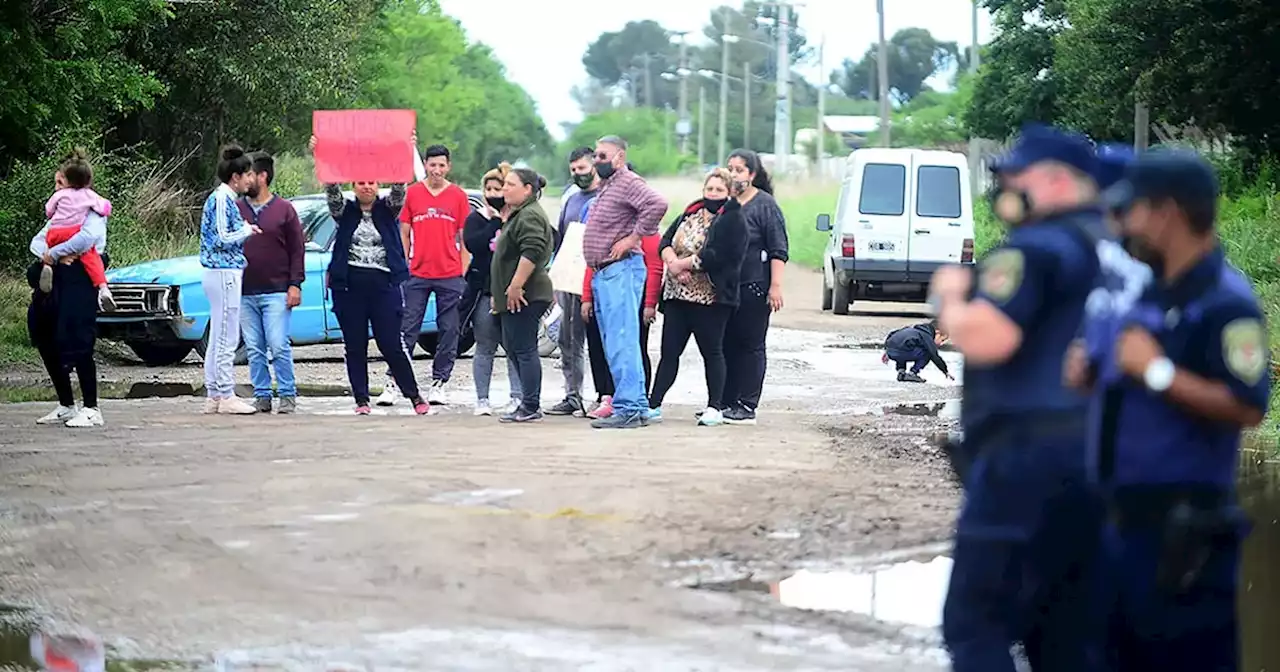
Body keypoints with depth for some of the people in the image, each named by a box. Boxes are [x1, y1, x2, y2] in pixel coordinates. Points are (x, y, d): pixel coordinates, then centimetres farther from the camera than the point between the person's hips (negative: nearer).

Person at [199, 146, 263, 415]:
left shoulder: (223, 198, 15)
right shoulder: (222, 199, -14)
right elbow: (223, 239, -19)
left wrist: (245, 230, 13)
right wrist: (247, 230, -6)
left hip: (219, 273, 10)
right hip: (225, 273, -10)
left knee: (218, 338, 12)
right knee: (227, 339, -7)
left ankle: (214, 395, 16)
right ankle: (226, 396, -4)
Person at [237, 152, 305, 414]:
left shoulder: (284, 209, 2)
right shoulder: (236, 209, 10)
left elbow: (297, 248, 2)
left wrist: (295, 284, -5)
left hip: (275, 292, -3)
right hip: (244, 294, 3)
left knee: (279, 346, -7)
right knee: (254, 349, 4)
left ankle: (287, 395, 2)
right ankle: (262, 395, 11)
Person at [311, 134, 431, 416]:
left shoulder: (387, 209, 8)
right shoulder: (345, 211, 9)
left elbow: (399, 185, -7)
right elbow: (331, 187, -5)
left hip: (383, 285, -2)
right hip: (349, 286, 2)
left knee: (391, 345, -2)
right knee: (354, 347, 4)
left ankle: (415, 396, 8)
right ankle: (362, 400, 10)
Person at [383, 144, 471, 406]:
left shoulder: (458, 196, 5)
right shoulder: (412, 193, 5)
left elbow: (464, 237, 8)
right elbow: (404, 234, 9)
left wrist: (464, 274, 3)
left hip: (450, 276, 1)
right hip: (417, 274, 0)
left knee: (450, 331, 3)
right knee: (407, 330, -3)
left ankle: (438, 384, 12)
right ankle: (392, 383, -3)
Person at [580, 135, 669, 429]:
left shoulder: (628, 182, -9)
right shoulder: (605, 188, 23)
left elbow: (657, 204, -29)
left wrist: (633, 238, -21)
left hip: (621, 270, -11)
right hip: (602, 273, 11)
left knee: (621, 343, -14)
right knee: (614, 345, 10)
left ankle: (629, 408, -17)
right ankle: (637, 406, 13)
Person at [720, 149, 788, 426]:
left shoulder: (765, 205, -4)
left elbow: (778, 251, -8)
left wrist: (776, 286, -15)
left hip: (753, 288, -6)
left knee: (750, 346, -1)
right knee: (726, 345, 9)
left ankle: (747, 407, 1)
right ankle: (725, 403, 16)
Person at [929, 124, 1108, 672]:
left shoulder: (1037, 248, -12)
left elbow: (986, 337, -25)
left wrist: (950, 298, -5)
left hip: (1031, 459, -9)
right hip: (1100, 457, 9)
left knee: (975, 627, -4)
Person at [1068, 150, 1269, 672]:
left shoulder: (1224, 301, -14)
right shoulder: (1152, 297, 14)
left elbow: (1248, 407, -24)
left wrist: (1157, 372, -24)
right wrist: (1092, 374, 8)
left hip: (1182, 524, -10)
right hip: (1126, 517, 10)